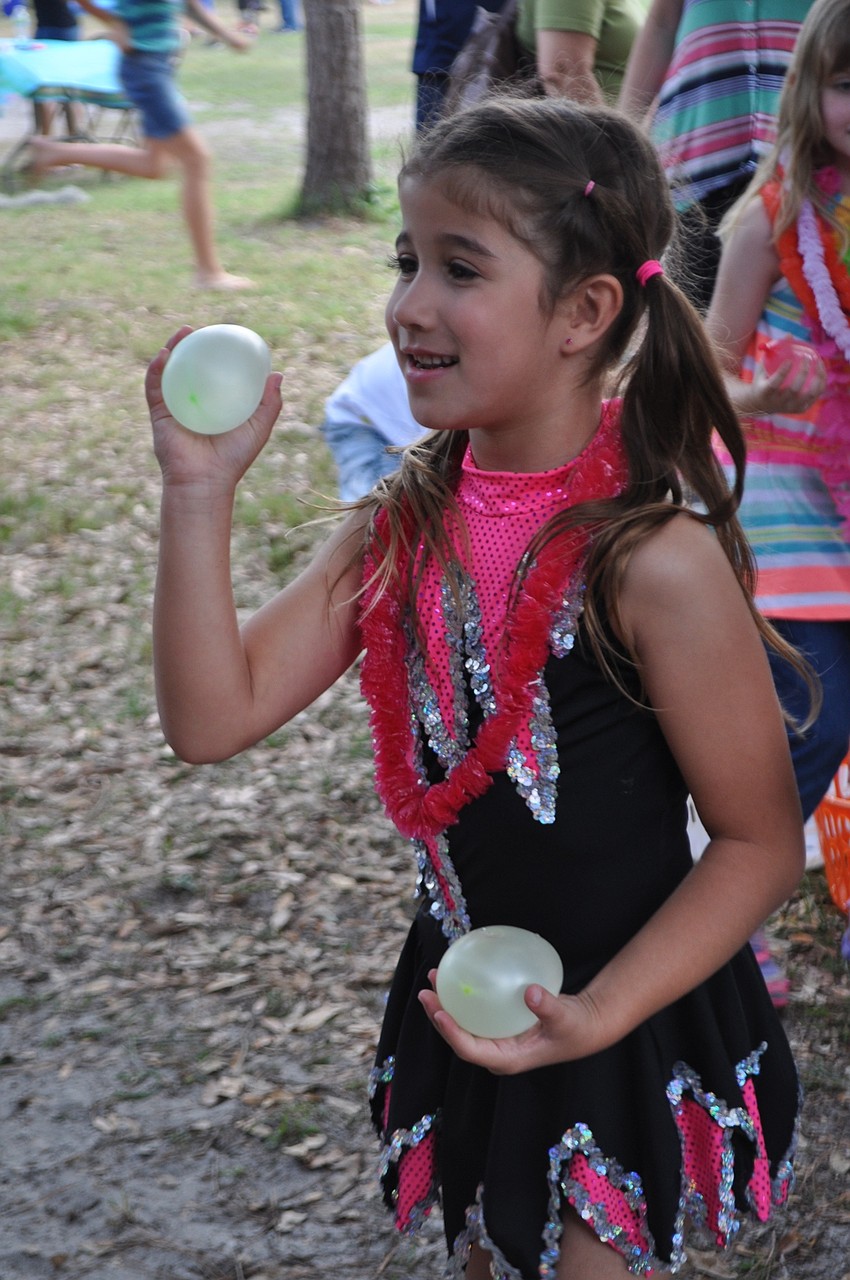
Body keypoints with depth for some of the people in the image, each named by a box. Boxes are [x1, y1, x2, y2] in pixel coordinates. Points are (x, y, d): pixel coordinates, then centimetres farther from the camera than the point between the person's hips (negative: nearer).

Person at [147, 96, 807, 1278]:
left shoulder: (654, 563, -24)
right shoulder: (404, 525, -6)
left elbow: (759, 842, -17)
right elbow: (213, 717, -11)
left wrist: (598, 1016, -26)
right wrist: (200, 490, -18)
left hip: (630, 1035, -6)